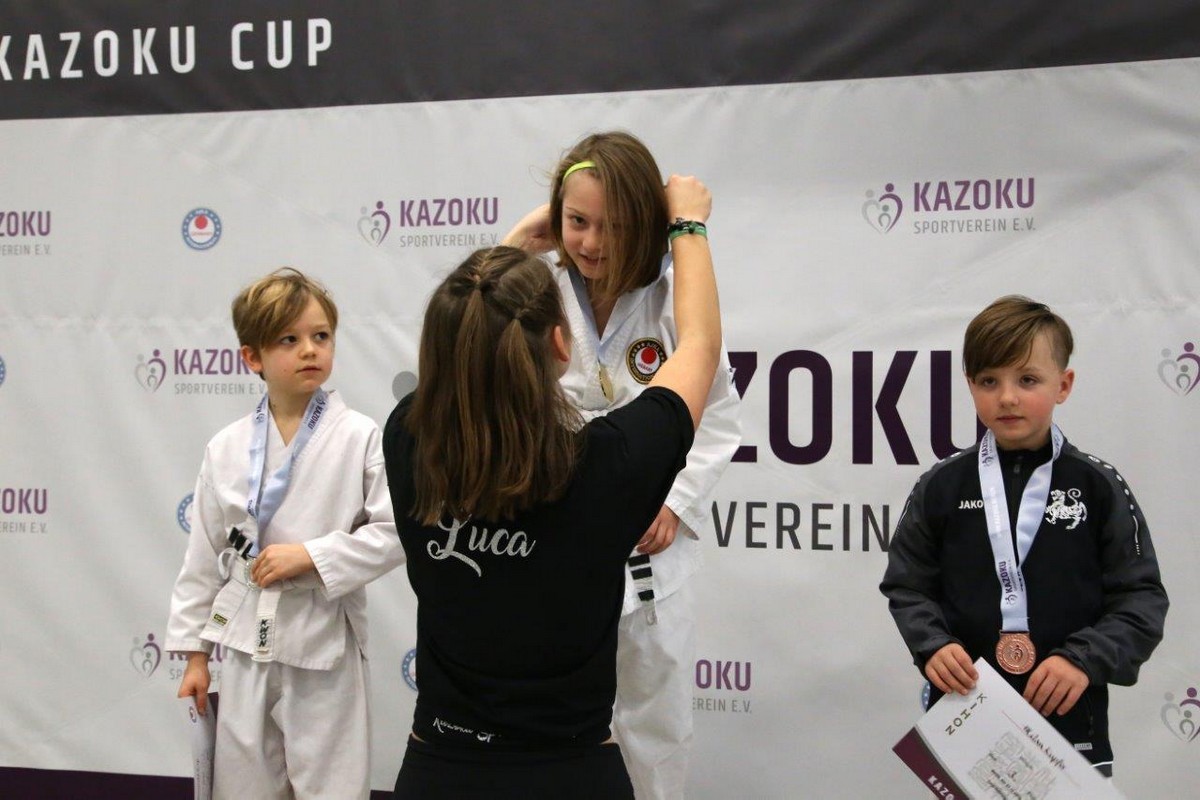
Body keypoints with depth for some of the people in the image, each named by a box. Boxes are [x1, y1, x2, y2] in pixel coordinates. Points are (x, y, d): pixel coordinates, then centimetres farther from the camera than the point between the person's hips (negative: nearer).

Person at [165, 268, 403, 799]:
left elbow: (393, 533, -11)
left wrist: (311, 556, -18)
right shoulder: (226, 449, 2)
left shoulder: (361, 438, -8)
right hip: (247, 642, 3)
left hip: (325, 643, -3)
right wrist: (195, 653, 9)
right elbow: (204, 557, 8)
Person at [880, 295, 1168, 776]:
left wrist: (1085, 659, -17)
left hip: (1070, 718, -1)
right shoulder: (941, 487, 1)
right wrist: (932, 646, -12)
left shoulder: (1099, 487, -2)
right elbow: (906, 586, 6)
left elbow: (1141, 599, -2)